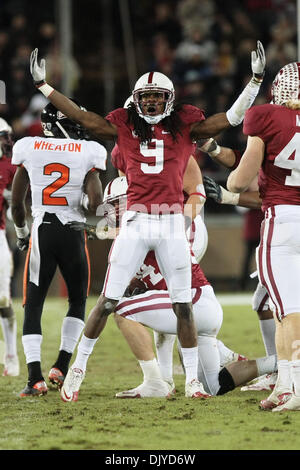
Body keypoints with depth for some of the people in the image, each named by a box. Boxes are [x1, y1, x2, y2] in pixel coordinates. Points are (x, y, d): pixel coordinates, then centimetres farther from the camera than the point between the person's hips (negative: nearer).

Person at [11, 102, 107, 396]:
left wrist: (21, 233, 24)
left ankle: (35, 378, -6)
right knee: (78, 302, 20)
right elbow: (95, 203, -14)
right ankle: (61, 367, 10)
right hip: (73, 234, -1)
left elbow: (16, 202, 7)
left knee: (33, 306, 6)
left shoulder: (29, 149, 2)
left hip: (40, 233, 1)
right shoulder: (88, 153, -5)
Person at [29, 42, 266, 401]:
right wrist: (43, 86, 11)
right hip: (135, 221, 0)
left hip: (172, 224, 0)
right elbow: (81, 117, 10)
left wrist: (255, 80, 3)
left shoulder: (184, 127, 7)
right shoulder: (125, 127, 8)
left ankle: (192, 380, 10)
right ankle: (78, 368, 11)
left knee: (183, 304, 2)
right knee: (108, 300, -1)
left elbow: (230, 118, 6)